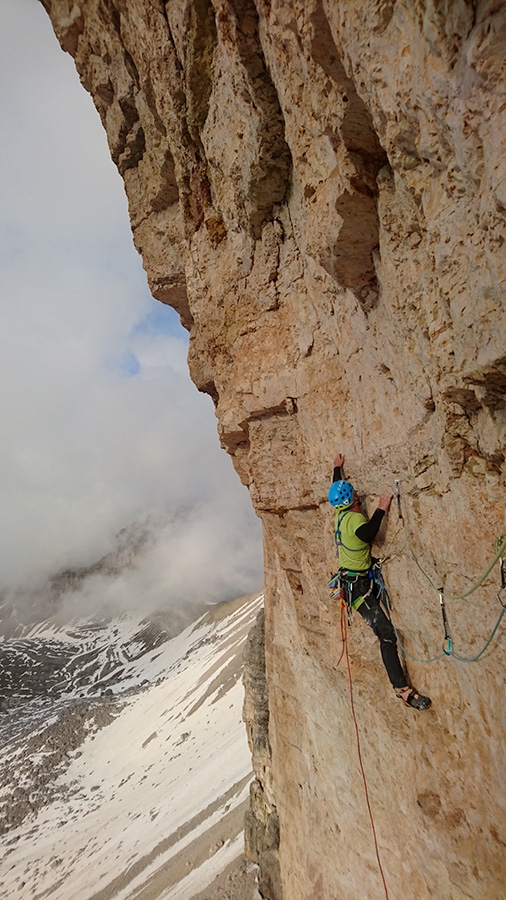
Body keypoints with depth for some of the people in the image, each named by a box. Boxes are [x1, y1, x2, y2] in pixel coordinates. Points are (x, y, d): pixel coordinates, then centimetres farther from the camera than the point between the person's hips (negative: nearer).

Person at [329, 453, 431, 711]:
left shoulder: (340, 513, 4)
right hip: (358, 585, -10)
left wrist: (337, 467, 34)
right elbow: (366, 534, -42)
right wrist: (381, 509, -34)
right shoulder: (354, 518, -22)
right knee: (387, 633, -13)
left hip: (358, 580, 11)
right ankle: (402, 689, -12)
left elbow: (337, 490, 23)